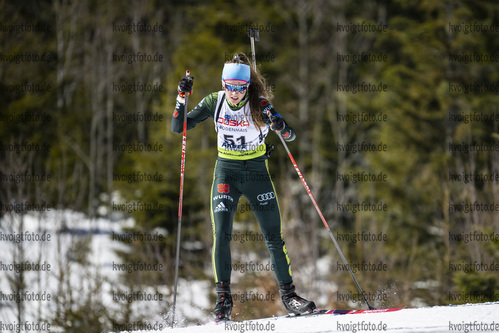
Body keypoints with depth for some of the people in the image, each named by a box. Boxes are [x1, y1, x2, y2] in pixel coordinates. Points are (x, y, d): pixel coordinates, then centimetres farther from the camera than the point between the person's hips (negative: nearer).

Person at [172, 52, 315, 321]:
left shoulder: (259, 105, -12)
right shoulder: (214, 103, -6)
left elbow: (290, 136, -14)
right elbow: (178, 127, -3)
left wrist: (281, 127, -36)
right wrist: (182, 98, -18)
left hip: (257, 172, -1)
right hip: (226, 173, 1)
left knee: (274, 237, -1)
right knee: (222, 235, -12)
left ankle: (288, 294, 8)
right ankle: (223, 298, -4)